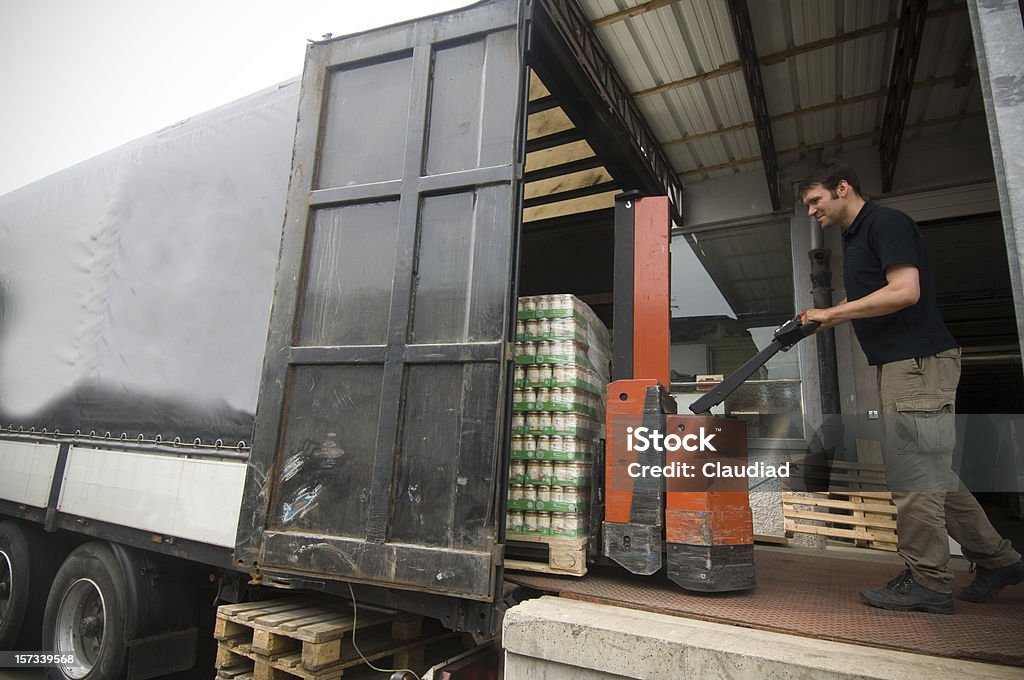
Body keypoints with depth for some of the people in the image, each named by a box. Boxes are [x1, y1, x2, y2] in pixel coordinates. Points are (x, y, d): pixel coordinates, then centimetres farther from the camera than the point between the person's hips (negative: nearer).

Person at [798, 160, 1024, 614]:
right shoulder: (855, 238, 19)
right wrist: (825, 320, 9)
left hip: (919, 361, -10)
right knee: (931, 472, 14)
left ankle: (927, 582, 3)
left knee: (912, 471, -6)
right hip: (898, 364, 10)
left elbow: (905, 291, -20)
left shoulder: (887, 223, -9)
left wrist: (832, 313, -15)